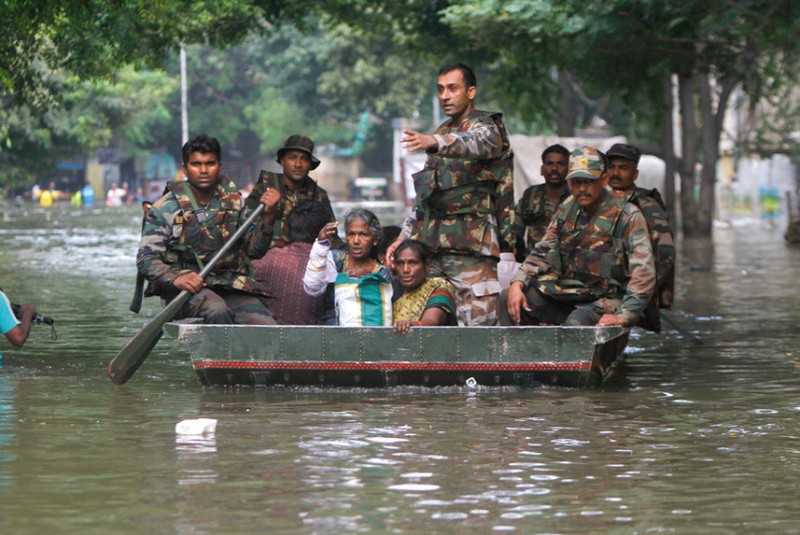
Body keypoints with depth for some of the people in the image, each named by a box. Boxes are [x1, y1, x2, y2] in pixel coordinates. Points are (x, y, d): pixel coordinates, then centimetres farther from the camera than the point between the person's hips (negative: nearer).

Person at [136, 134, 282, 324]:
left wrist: (268, 216, -4)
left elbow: (254, 250, 14)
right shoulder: (166, 208, 0)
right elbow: (146, 259, -5)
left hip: (231, 285, 4)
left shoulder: (234, 202, 14)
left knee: (266, 326, -24)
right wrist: (175, 278, -25)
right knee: (217, 310, -37)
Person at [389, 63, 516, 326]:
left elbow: (475, 143, -28)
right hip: (428, 245, 7)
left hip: (470, 246, -7)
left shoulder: (488, 127, -1)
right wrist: (403, 238, 16)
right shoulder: (443, 132, 23)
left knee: (479, 322, -13)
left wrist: (434, 142, -47)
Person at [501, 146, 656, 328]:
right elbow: (542, 253, 15)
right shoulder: (566, 210, 11)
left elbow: (644, 273, -14)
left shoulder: (627, 216, -8)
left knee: (576, 323, -38)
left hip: (604, 301, -6)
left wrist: (624, 316, -24)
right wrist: (517, 284, -3)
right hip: (564, 295, 6)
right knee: (507, 300, -8)